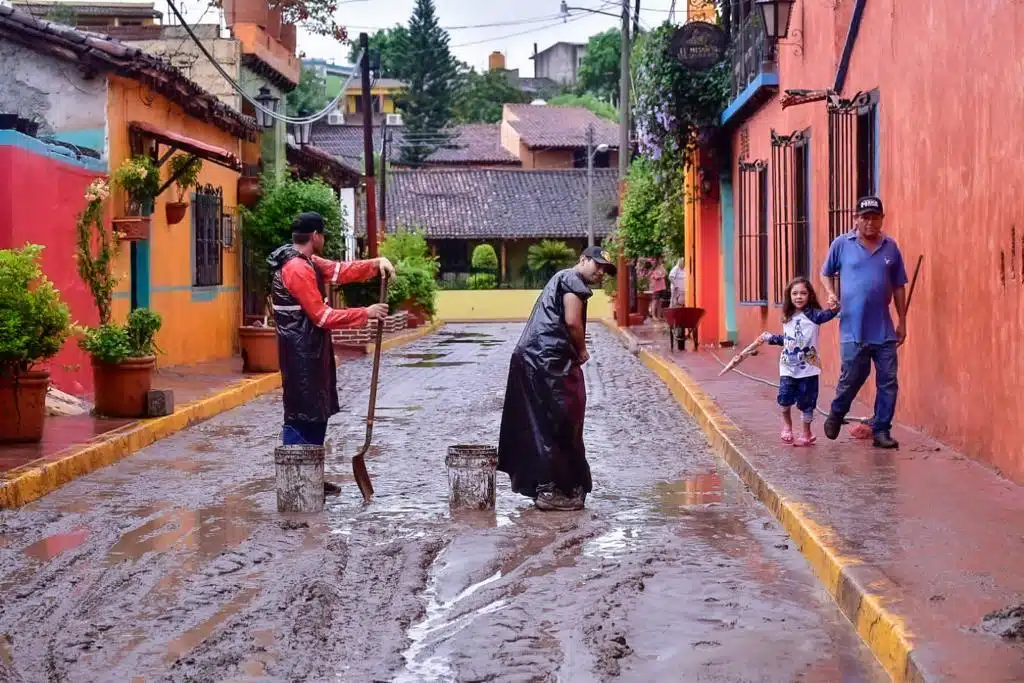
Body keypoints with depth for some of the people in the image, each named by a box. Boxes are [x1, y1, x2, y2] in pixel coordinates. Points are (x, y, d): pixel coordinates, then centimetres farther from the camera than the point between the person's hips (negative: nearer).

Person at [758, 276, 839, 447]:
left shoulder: (813, 314, -7)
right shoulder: (788, 318, 9)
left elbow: (825, 315, -28)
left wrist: (834, 309, -47)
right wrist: (770, 338, 25)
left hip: (808, 368, -4)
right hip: (788, 367, 4)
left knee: (806, 402, 3)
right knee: (785, 397, -9)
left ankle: (807, 434, 19)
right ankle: (787, 424, 18)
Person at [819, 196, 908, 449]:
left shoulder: (891, 248, 5)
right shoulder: (841, 245, -1)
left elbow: (898, 286, 11)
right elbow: (826, 273, 12)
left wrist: (902, 321, 10)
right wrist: (831, 295, -7)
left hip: (884, 330, 2)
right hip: (853, 329, -2)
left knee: (888, 381, 1)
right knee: (852, 378, 4)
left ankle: (881, 430, 11)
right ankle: (836, 414, 32)